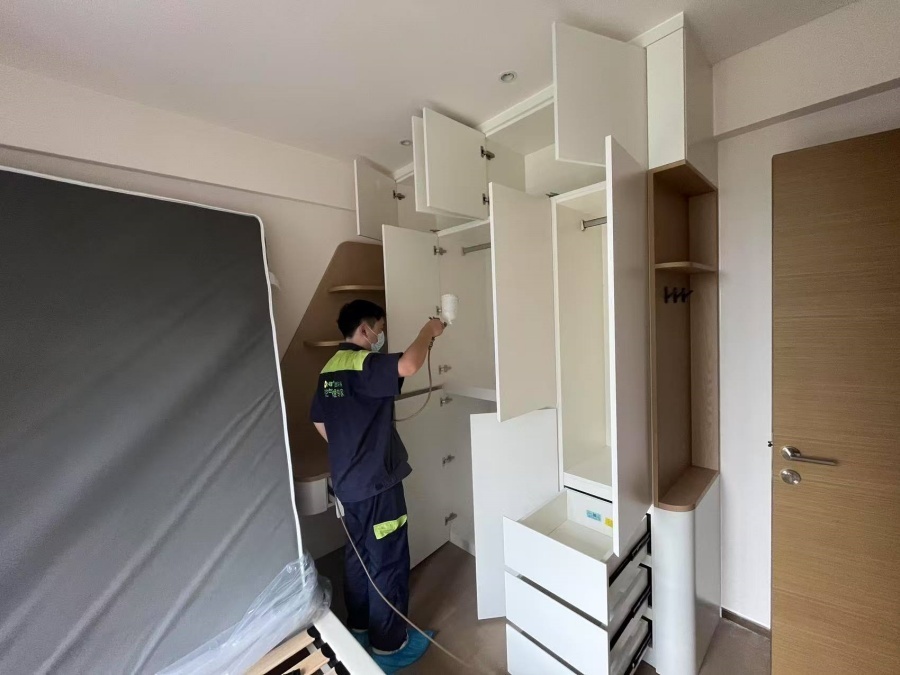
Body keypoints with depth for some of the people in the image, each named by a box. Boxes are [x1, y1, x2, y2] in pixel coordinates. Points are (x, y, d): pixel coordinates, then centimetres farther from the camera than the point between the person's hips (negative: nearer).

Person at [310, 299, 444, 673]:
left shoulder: (329, 370, 7)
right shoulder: (364, 364, -21)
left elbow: (320, 423, 14)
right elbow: (408, 365, -41)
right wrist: (428, 331, -23)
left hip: (346, 483, 9)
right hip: (376, 484, -9)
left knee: (357, 556, 25)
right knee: (388, 563, 10)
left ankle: (359, 626, 44)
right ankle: (389, 645, 28)